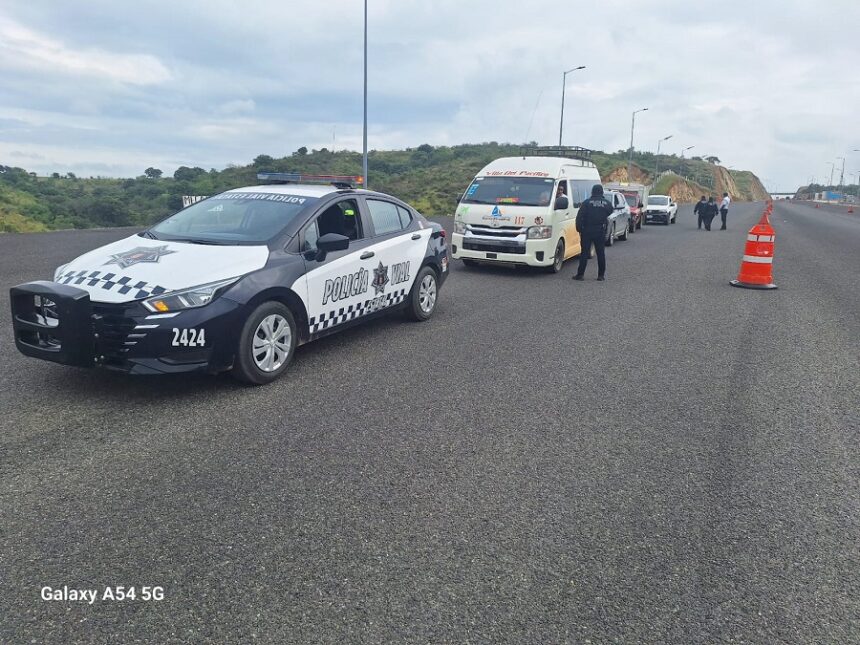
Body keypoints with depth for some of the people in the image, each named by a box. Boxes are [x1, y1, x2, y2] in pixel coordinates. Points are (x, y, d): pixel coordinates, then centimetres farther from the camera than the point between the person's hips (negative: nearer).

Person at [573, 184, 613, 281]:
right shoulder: (607, 203, 3)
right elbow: (610, 212, 19)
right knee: (600, 253, 8)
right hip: (601, 232, 2)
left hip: (587, 231, -2)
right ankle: (601, 275, 9)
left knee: (584, 253, 1)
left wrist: (579, 229, -3)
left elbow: (579, 217, -10)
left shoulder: (587, 203, -6)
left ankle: (580, 274, -1)